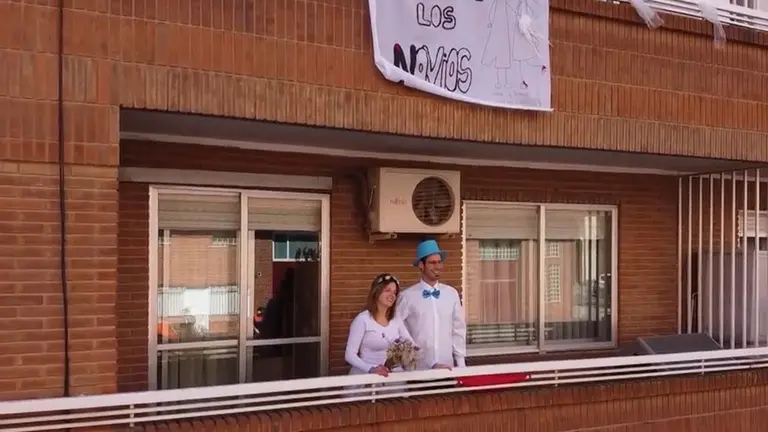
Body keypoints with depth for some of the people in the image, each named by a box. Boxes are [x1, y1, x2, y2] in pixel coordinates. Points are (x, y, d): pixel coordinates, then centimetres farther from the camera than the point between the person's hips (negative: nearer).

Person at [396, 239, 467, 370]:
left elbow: (458, 330, 8)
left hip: (447, 366, 3)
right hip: (418, 368, -3)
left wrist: (461, 363, 6)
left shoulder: (452, 293, 4)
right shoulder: (407, 296, -6)